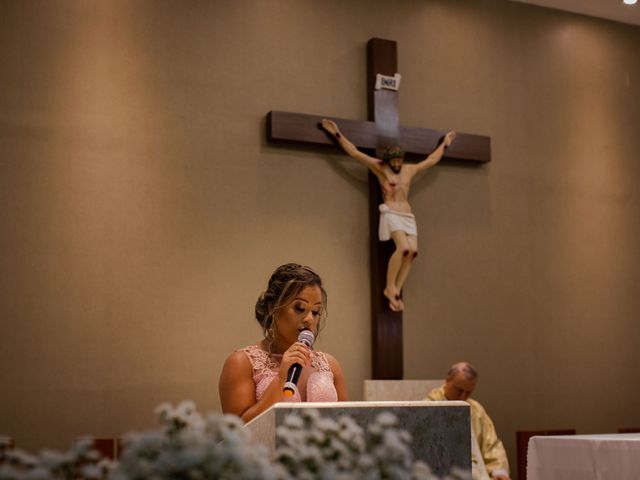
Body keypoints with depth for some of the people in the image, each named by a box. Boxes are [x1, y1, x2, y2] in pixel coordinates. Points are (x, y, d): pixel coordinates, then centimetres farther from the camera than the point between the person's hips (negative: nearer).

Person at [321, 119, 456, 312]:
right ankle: (389, 287, -15)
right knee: (403, 247, -26)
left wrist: (444, 144, 41)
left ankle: (396, 291, -10)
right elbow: (355, 153, 1)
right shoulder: (379, 167, 4)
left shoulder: (410, 169, 18)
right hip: (391, 214, -6)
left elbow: (431, 160, 33)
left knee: (413, 251, -15)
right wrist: (337, 134, -2)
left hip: (407, 215, 6)